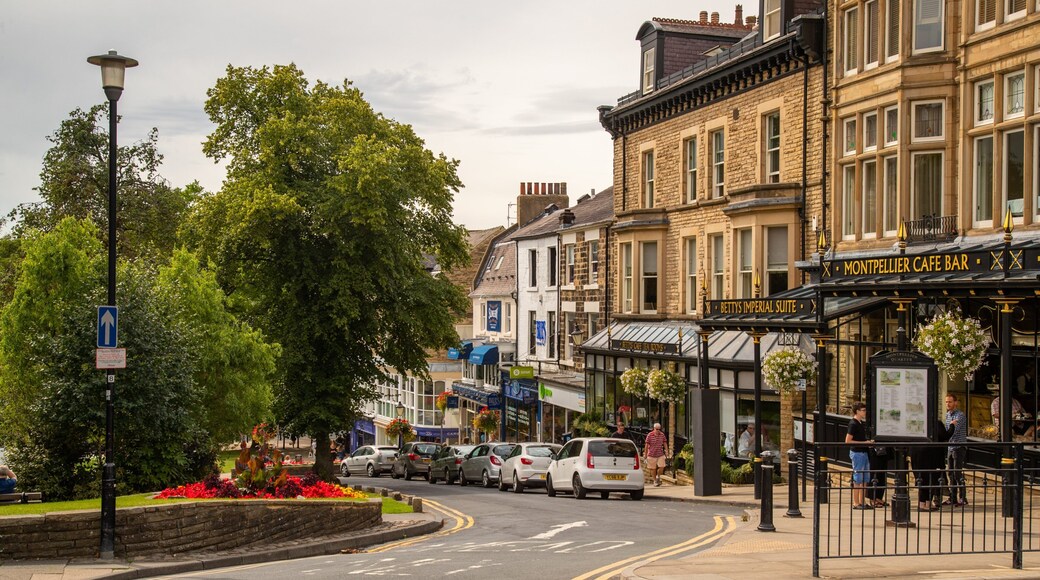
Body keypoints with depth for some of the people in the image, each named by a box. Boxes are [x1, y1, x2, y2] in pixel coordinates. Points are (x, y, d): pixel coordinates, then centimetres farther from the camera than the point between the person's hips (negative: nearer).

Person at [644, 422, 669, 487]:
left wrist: (666, 451, 0)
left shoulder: (662, 435, 2)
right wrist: (645, 454, -4)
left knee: (662, 467, -8)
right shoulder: (650, 435, -7)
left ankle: (658, 477, 21)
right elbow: (646, 445, -4)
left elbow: (665, 443, 8)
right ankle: (655, 481, 20)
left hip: (660, 454, 2)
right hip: (652, 454, -2)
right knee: (653, 468, 4)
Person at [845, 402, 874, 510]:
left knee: (865, 479, 12)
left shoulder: (862, 423, 13)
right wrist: (864, 443, -16)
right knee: (858, 479, -4)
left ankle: (862, 502, 19)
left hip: (864, 452, 9)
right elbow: (848, 441, -18)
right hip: (857, 452, -9)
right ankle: (856, 503, 2)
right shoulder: (853, 424, -14)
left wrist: (869, 442, 6)